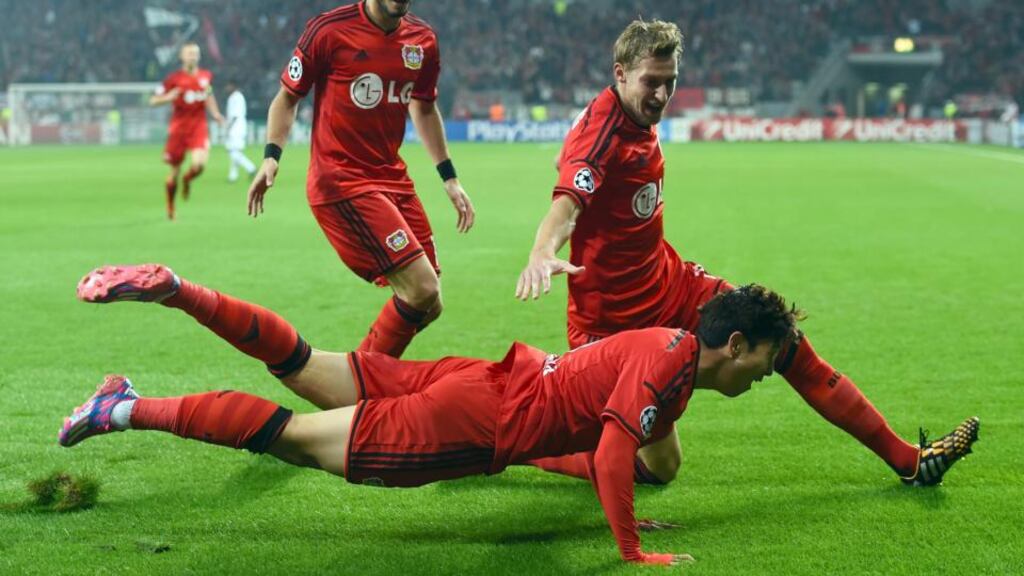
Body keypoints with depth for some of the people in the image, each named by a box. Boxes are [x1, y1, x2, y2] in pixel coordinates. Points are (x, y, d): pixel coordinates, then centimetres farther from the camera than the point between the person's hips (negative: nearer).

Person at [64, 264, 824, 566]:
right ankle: (128, 410, 1)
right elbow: (612, 455, -26)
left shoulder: (669, 343, 11)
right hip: (476, 423, -8)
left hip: (492, 384, 8)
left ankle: (171, 290, 10)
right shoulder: (666, 361, -18)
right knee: (299, 437, -3)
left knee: (305, 370, 12)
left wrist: (619, 501, 21)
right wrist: (633, 552, -19)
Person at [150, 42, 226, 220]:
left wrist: (216, 114, 12)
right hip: (178, 128, -2)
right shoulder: (174, 78, -5)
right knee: (175, 171, 5)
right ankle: (170, 208, 28)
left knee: (199, 163, -21)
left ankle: (187, 179, 16)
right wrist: (169, 97, -22)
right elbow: (153, 101, -3)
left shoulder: (206, 76, 5)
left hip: (199, 127, 2)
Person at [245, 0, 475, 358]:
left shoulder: (423, 41, 6)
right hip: (341, 183, -7)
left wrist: (449, 178, 21)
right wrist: (271, 156, -13)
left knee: (427, 307, 4)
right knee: (422, 290, -18)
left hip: (393, 179, 7)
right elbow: (288, 97, 0)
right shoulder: (329, 30, -10)